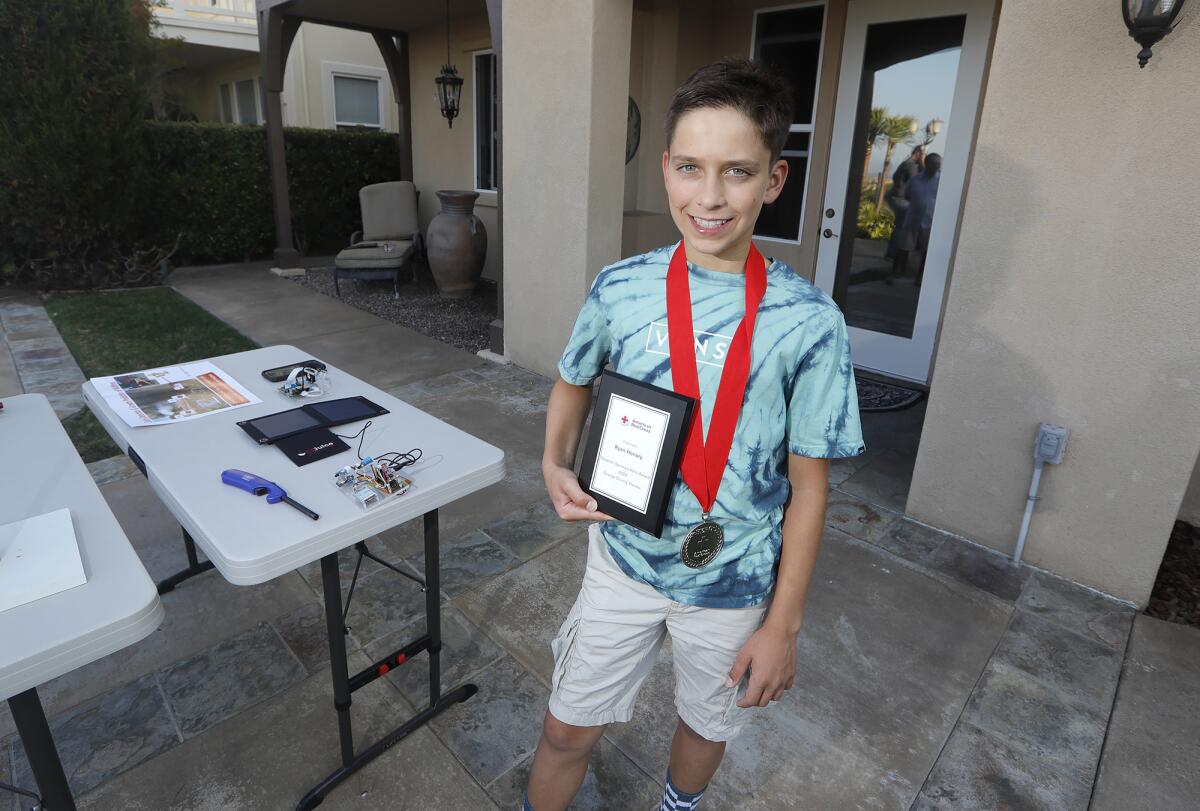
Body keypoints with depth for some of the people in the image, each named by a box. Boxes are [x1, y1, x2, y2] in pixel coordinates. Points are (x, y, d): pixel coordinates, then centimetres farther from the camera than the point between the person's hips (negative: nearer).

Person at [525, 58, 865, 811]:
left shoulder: (808, 322, -18)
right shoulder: (620, 288, -11)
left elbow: (808, 486, -10)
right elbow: (574, 383, 7)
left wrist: (783, 623, -7)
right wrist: (557, 462, -11)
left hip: (736, 585, 0)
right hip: (624, 559, 1)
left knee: (707, 722, 25)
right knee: (567, 728, 15)